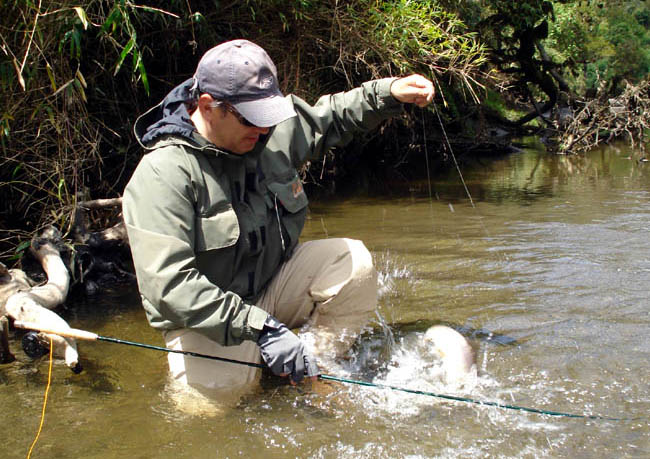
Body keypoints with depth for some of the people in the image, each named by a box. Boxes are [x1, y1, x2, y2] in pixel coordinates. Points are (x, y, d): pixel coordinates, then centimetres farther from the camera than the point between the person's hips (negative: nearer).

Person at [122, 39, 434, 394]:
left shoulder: (274, 131, -5)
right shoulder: (162, 175, -26)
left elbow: (330, 117, 16)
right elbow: (169, 284, -33)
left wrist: (389, 92, -3)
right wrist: (260, 328, -40)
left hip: (273, 282, 5)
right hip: (206, 319, -5)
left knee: (353, 263, -17)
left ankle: (319, 374, -2)